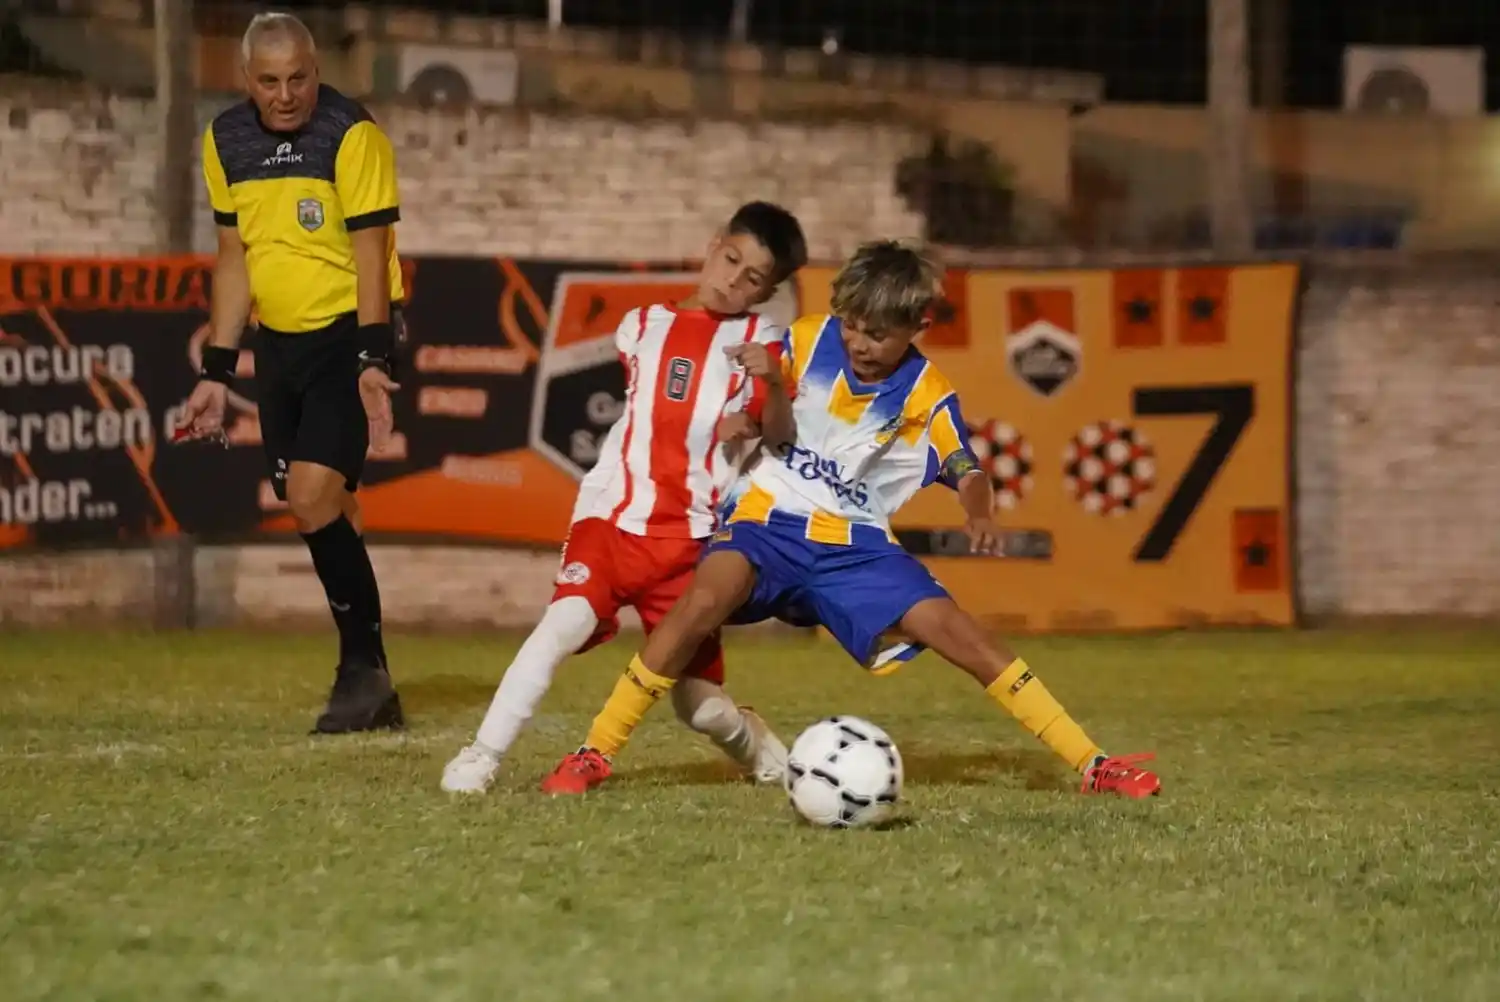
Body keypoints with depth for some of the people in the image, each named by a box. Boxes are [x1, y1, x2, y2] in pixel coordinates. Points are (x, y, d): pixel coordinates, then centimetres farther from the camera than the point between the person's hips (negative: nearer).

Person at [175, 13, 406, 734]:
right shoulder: (226, 141, 6)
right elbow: (234, 259, 13)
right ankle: (371, 692, 12)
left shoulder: (352, 136, -13)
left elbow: (370, 256, -15)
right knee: (324, 512, 5)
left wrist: (372, 360, -24)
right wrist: (217, 372, 11)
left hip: (349, 331, -6)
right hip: (279, 342, 6)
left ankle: (363, 669, -8)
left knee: (312, 496, -19)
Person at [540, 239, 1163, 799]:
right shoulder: (807, 340, -4)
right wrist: (774, 387, -20)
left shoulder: (925, 395, -5)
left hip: (857, 545, 1)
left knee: (958, 635, -11)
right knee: (704, 602, -31)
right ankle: (593, 754, -23)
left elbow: (967, 473, -5)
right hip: (773, 521, -1)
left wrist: (979, 517, -29)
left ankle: (1090, 763, -4)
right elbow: (777, 440, 2)